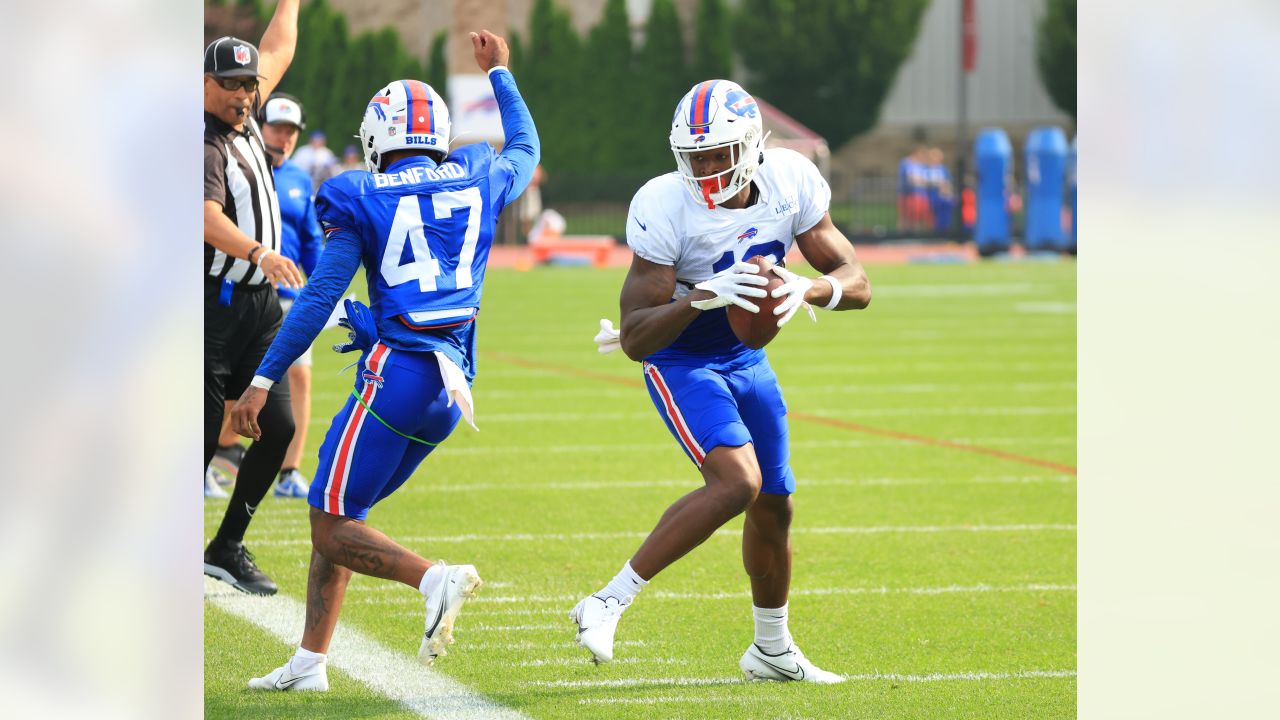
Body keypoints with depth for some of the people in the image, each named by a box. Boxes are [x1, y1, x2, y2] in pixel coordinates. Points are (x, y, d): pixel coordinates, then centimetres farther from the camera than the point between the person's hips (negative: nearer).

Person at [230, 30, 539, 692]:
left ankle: (434, 578, -25)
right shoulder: (477, 184, 10)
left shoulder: (364, 202, -3)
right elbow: (525, 148, 34)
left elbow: (319, 299, -8)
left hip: (396, 370, -7)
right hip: (454, 382, 7)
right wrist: (499, 74, 46)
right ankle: (309, 663, 14)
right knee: (333, 516, 16)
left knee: (333, 524, -2)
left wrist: (264, 379, -5)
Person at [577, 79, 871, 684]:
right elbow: (636, 338, -28)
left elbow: (857, 285, -9)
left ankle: (772, 650, 36)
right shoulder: (665, 209, -27)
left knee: (773, 504, 14)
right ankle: (608, 604, -22)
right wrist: (702, 297, -44)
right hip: (679, 362, -6)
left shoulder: (791, 183, -13)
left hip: (745, 358, 6)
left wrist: (807, 288, -31)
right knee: (737, 481, -27)